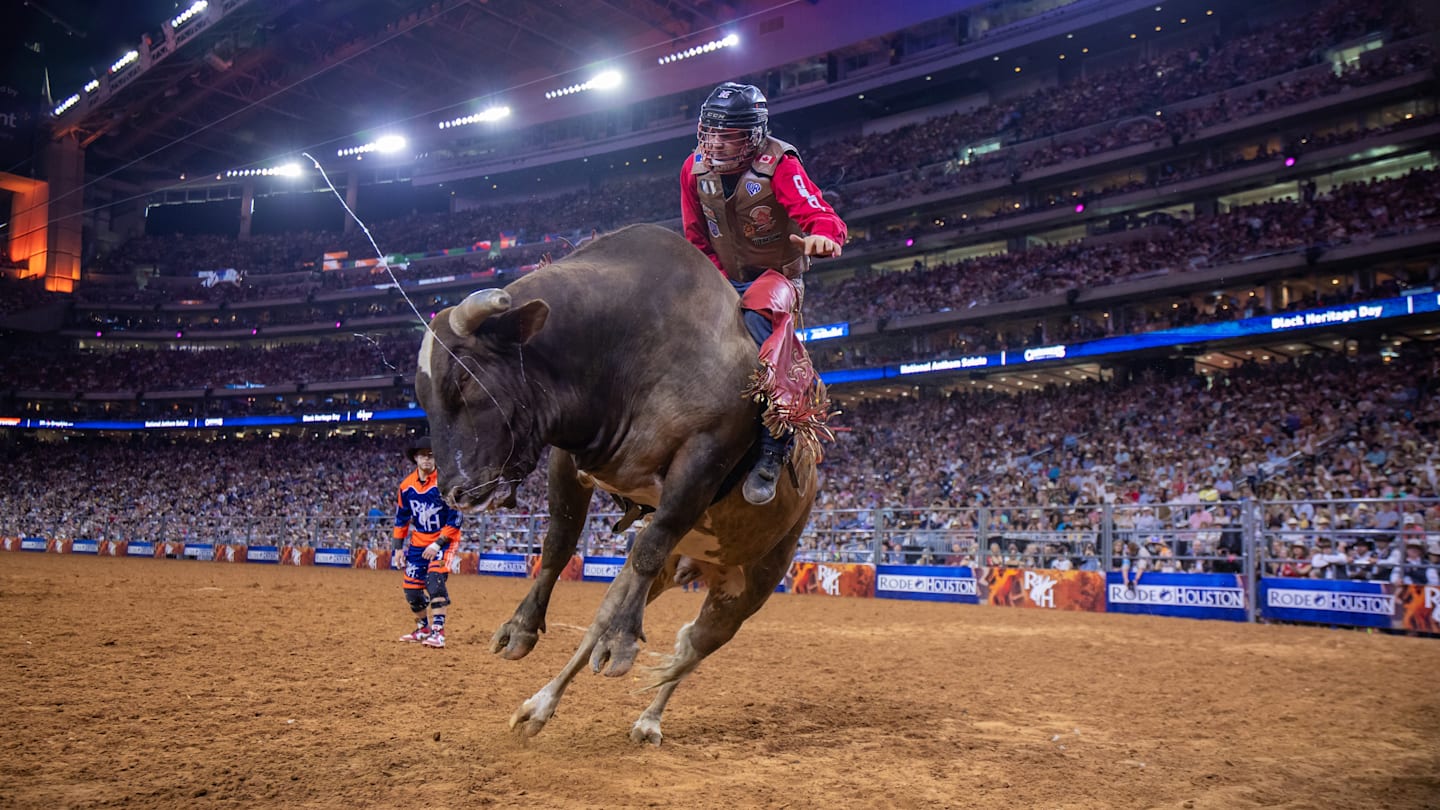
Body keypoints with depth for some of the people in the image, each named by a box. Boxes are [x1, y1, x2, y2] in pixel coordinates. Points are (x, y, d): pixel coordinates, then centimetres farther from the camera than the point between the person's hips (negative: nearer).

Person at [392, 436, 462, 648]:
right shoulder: (407, 485, -1)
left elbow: (455, 518, -16)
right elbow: (401, 518, 11)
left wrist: (438, 544, -20)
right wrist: (399, 547, 8)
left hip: (444, 539, -5)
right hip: (418, 541, 5)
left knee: (435, 578, -25)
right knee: (412, 589, 5)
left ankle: (438, 632, -22)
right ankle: (423, 628, 28)